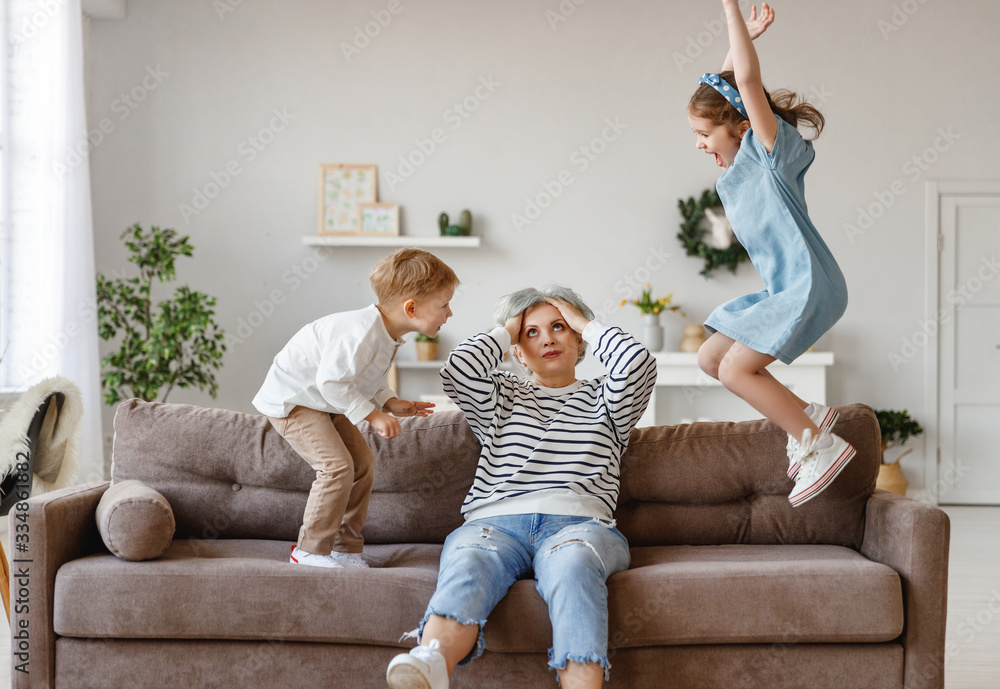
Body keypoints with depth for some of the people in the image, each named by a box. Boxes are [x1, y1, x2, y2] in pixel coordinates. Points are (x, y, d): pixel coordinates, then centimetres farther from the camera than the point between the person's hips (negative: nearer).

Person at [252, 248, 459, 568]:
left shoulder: (388, 334, -1)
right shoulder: (363, 333, -34)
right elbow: (332, 381, -34)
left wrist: (391, 403, -3)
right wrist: (372, 415, -31)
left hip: (324, 403, 10)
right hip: (291, 399, -10)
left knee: (363, 462, 7)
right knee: (338, 466, -19)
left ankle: (346, 548, 16)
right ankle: (310, 550, -7)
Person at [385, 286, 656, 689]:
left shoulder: (602, 400, 28)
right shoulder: (501, 395, 32)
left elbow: (637, 364, 6)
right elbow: (459, 369, 10)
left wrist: (587, 324, 22)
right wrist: (507, 330, 25)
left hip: (579, 523, 0)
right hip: (497, 522, 0)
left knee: (570, 561, -40)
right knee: (467, 562, -38)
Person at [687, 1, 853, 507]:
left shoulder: (773, 148, -9)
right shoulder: (738, 162, 14)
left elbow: (748, 80, -23)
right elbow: (721, 91, 27)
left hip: (809, 286, -10)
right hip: (781, 289, 10)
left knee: (735, 368, -16)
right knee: (710, 358, 9)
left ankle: (821, 445, -7)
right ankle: (806, 415, 13)